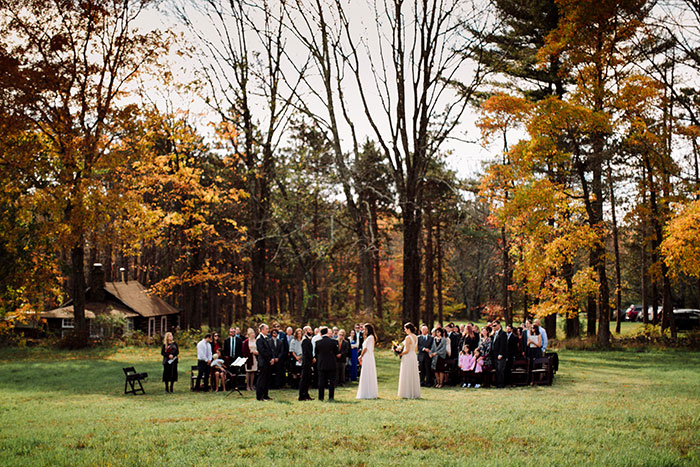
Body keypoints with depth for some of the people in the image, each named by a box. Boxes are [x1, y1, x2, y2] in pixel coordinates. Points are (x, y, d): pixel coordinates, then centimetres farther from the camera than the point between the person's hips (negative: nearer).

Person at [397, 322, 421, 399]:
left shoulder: (408, 338, -18)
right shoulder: (415, 337, 8)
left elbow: (407, 350, -20)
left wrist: (400, 354, -6)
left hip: (407, 357, -8)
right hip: (414, 356, 8)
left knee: (407, 376, -1)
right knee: (414, 376, 12)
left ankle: (407, 394, 0)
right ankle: (415, 393, 16)